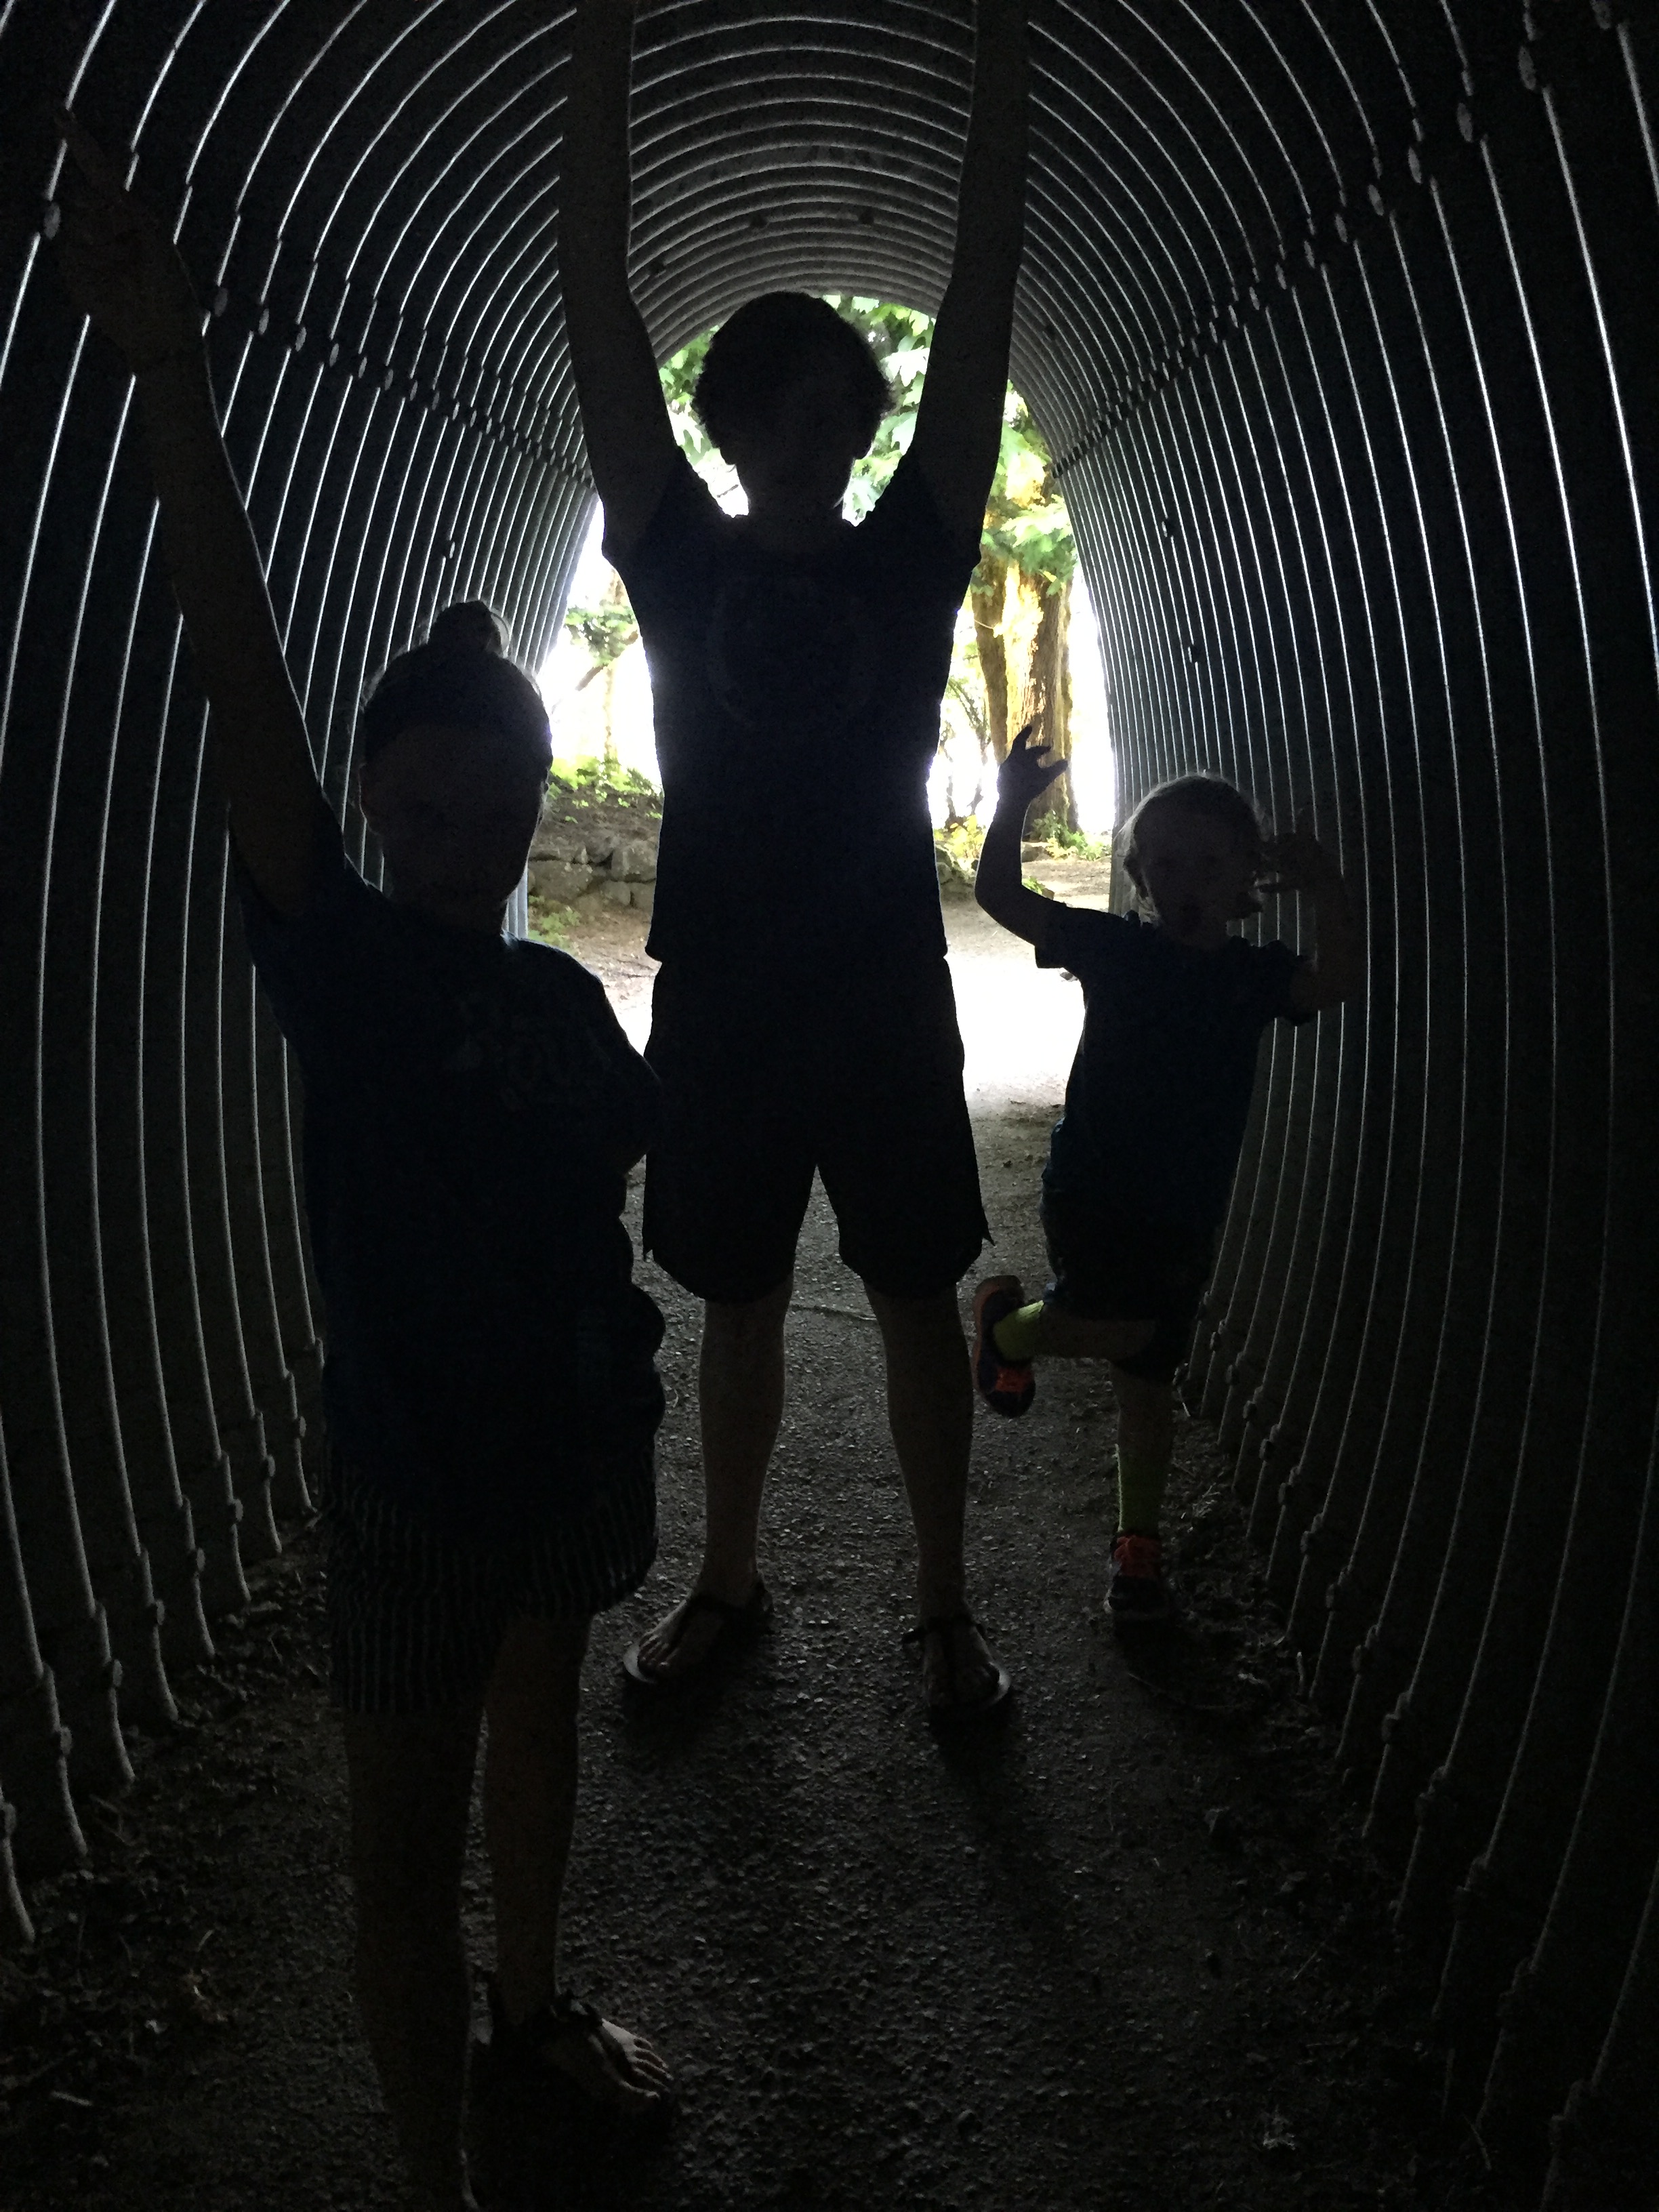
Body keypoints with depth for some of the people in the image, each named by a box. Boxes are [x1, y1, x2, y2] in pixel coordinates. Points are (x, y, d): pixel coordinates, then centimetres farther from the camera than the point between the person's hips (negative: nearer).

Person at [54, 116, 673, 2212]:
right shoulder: (337, 957, -13)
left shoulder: (564, 996, 3)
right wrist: (166, 367, -32)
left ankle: (531, 1999, 49)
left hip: (575, 1425, 6)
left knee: (535, 1712, 24)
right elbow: (243, 685, -26)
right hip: (410, 1458, -6)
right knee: (406, 1820, 6)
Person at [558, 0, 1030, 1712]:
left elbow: (982, 303, -2)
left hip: (886, 997, 0)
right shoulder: (683, 566, 2)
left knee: (917, 1301, 6)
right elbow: (598, 306, -2)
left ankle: (944, 1605, 18)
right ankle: (729, 1580, 27)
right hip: (719, 997, 1)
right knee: (738, 1305, 12)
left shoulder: (909, 563, 2)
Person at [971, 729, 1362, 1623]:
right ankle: (1008, 1324, 8)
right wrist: (1011, 808, -22)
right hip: (1089, 1188, -3)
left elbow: (1337, 981, -17)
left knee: (1148, 1380, 11)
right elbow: (1001, 897, -8)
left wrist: (1325, 890, -29)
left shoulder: (1255, 974, 2)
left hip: (1184, 1211, 3)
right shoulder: (1115, 948, -3)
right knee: (1121, 1326, -25)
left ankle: (1138, 1544, 29)